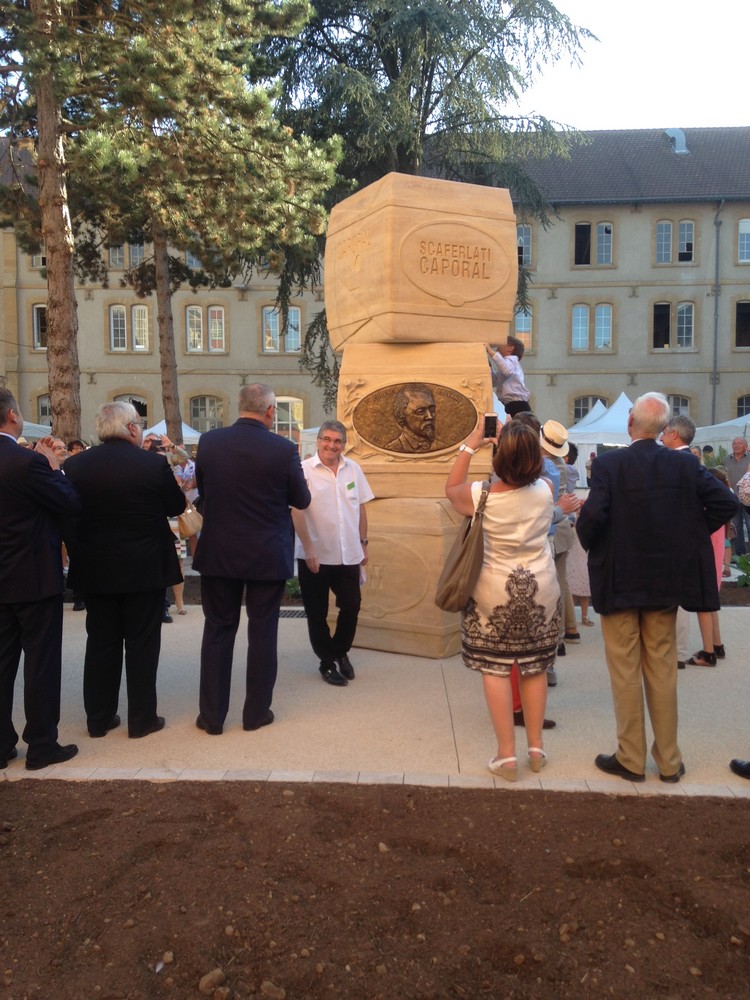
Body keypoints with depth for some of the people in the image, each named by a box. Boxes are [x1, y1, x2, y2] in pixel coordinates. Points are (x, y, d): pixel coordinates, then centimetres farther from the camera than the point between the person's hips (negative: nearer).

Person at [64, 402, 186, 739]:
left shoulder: (75, 464, -4)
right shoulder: (154, 464, -14)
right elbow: (176, 507, -1)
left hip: (94, 570, 3)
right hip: (145, 569, -3)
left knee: (100, 643, 14)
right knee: (141, 644, 8)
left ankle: (98, 718, 23)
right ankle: (142, 719, 15)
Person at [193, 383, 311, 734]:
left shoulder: (208, 441, -5)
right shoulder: (284, 449, -12)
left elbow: (202, 491, 8)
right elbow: (302, 500, -1)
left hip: (218, 552, 2)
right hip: (268, 556, -2)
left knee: (218, 630, 12)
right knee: (262, 632, 11)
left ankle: (212, 715, 19)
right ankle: (256, 712, 21)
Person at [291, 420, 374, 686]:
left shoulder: (353, 469, 4)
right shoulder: (304, 470, -11)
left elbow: (360, 508, 11)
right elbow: (296, 512, -13)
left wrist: (363, 543, 11)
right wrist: (308, 550, -16)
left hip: (349, 555, 4)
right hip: (315, 556, -3)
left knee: (351, 606, 10)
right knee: (317, 613, 9)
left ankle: (340, 651, 34)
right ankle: (327, 662, 27)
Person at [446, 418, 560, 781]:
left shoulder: (481, 496, -16)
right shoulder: (544, 491, -9)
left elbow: (451, 488, 7)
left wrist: (468, 447, 7)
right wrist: (516, 443, 12)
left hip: (495, 593, -3)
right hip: (541, 590, 3)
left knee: (495, 669, 5)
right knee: (535, 667, 14)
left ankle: (506, 754, 7)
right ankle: (536, 747, 24)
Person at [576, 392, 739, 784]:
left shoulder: (608, 464, -14)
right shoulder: (684, 464, -2)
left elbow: (593, 514, -23)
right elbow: (725, 502, -5)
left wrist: (589, 543, -3)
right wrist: (688, 538, 5)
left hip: (619, 581, -3)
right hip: (666, 579, 4)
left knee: (625, 671, 7)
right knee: (662, 669, 14)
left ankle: (631, 759, 16)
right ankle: (668, 761, 23)